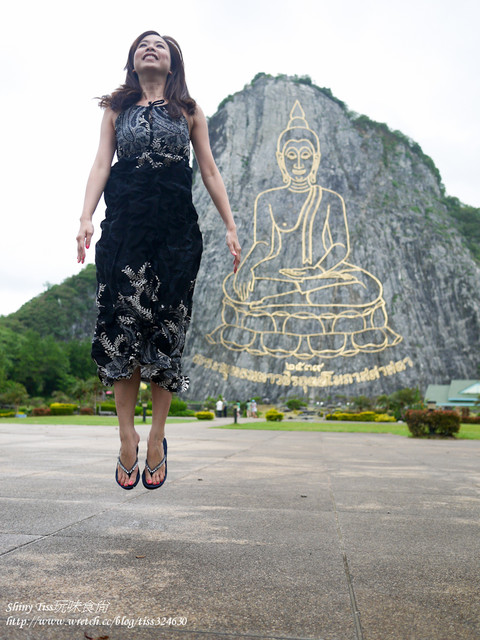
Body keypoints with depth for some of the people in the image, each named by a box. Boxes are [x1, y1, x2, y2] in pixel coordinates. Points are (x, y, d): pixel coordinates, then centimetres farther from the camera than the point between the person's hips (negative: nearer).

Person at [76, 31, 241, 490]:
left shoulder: (189, 111, 16)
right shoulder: (117, 108, 17)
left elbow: (209, 171, 13)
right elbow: (101, 164, 7)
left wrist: (230, 226, 4)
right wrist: (86, 218, -9)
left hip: (176, 230, 0)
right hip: (123, 227, 1)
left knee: (166, 330, -2)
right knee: (121, 327, -5)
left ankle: (156, 438, 10)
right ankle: (127, 437, 6)